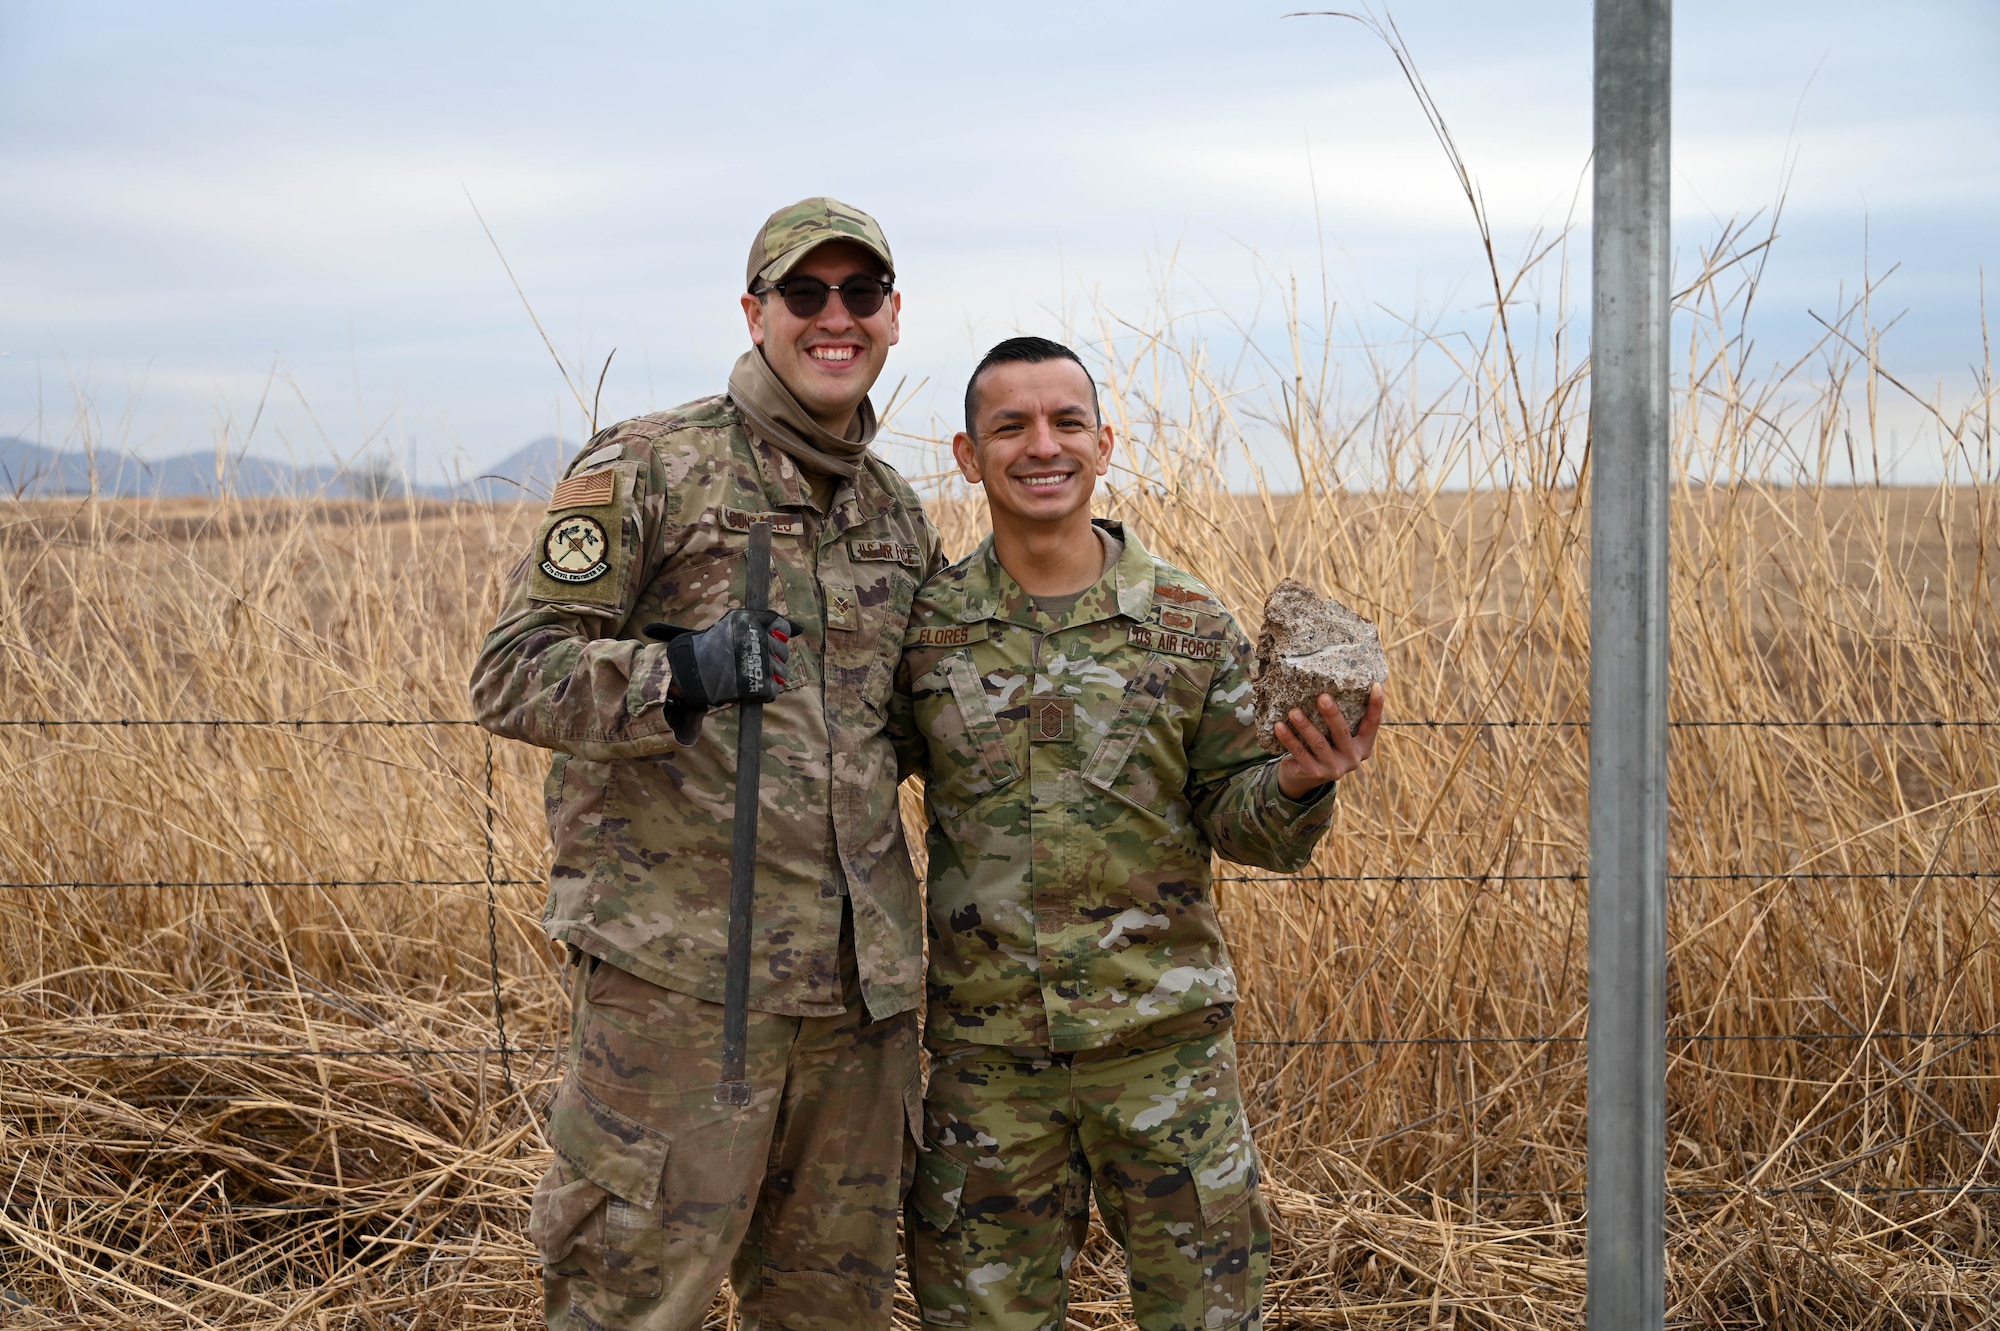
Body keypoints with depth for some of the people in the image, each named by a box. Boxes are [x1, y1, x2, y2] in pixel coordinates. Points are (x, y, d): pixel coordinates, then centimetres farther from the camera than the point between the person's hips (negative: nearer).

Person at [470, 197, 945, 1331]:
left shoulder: (897, 511, 15)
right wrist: (677, 671, -23)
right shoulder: (648, 469, -4)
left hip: (860, 978, 6)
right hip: (680, 972, -6)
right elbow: (512, 677, -10)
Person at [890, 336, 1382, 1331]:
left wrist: (1298, 783, -19)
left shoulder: (1190, 624, -1)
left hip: (1164, 1035, 0)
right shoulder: (923, 627, -1)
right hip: (985, 1047, 1)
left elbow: (1238, 822, 1)